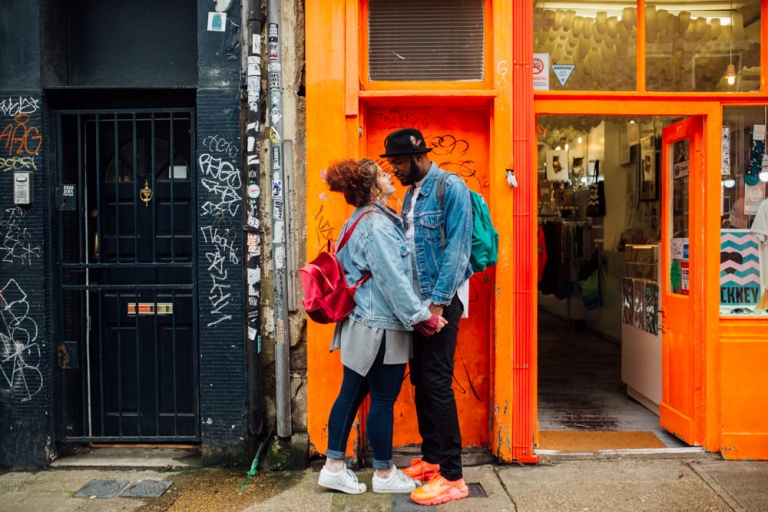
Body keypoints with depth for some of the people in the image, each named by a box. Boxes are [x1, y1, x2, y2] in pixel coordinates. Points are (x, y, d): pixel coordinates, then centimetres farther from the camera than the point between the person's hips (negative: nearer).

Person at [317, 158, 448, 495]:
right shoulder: (377, 225, -17)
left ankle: (333, 467, 21)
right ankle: (384, 474, 17)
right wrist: (423, 316, -17)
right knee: (383, 400, 3)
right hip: (382, 326, -10)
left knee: (351, 393, 13)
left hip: (361, 322, 10)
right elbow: (393, 279, -21)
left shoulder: (359, 221, 13)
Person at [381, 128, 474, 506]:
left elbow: (457, 249, -17)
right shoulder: (411, 194, 13)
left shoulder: (451, 187, -11)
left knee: (437, 383, -7)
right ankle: (431, 458, 27)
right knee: (420, 380, 13)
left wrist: (438, 302, -19)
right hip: (417, 299, 8)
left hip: (442, 300, -8)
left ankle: (451, 477, 3)